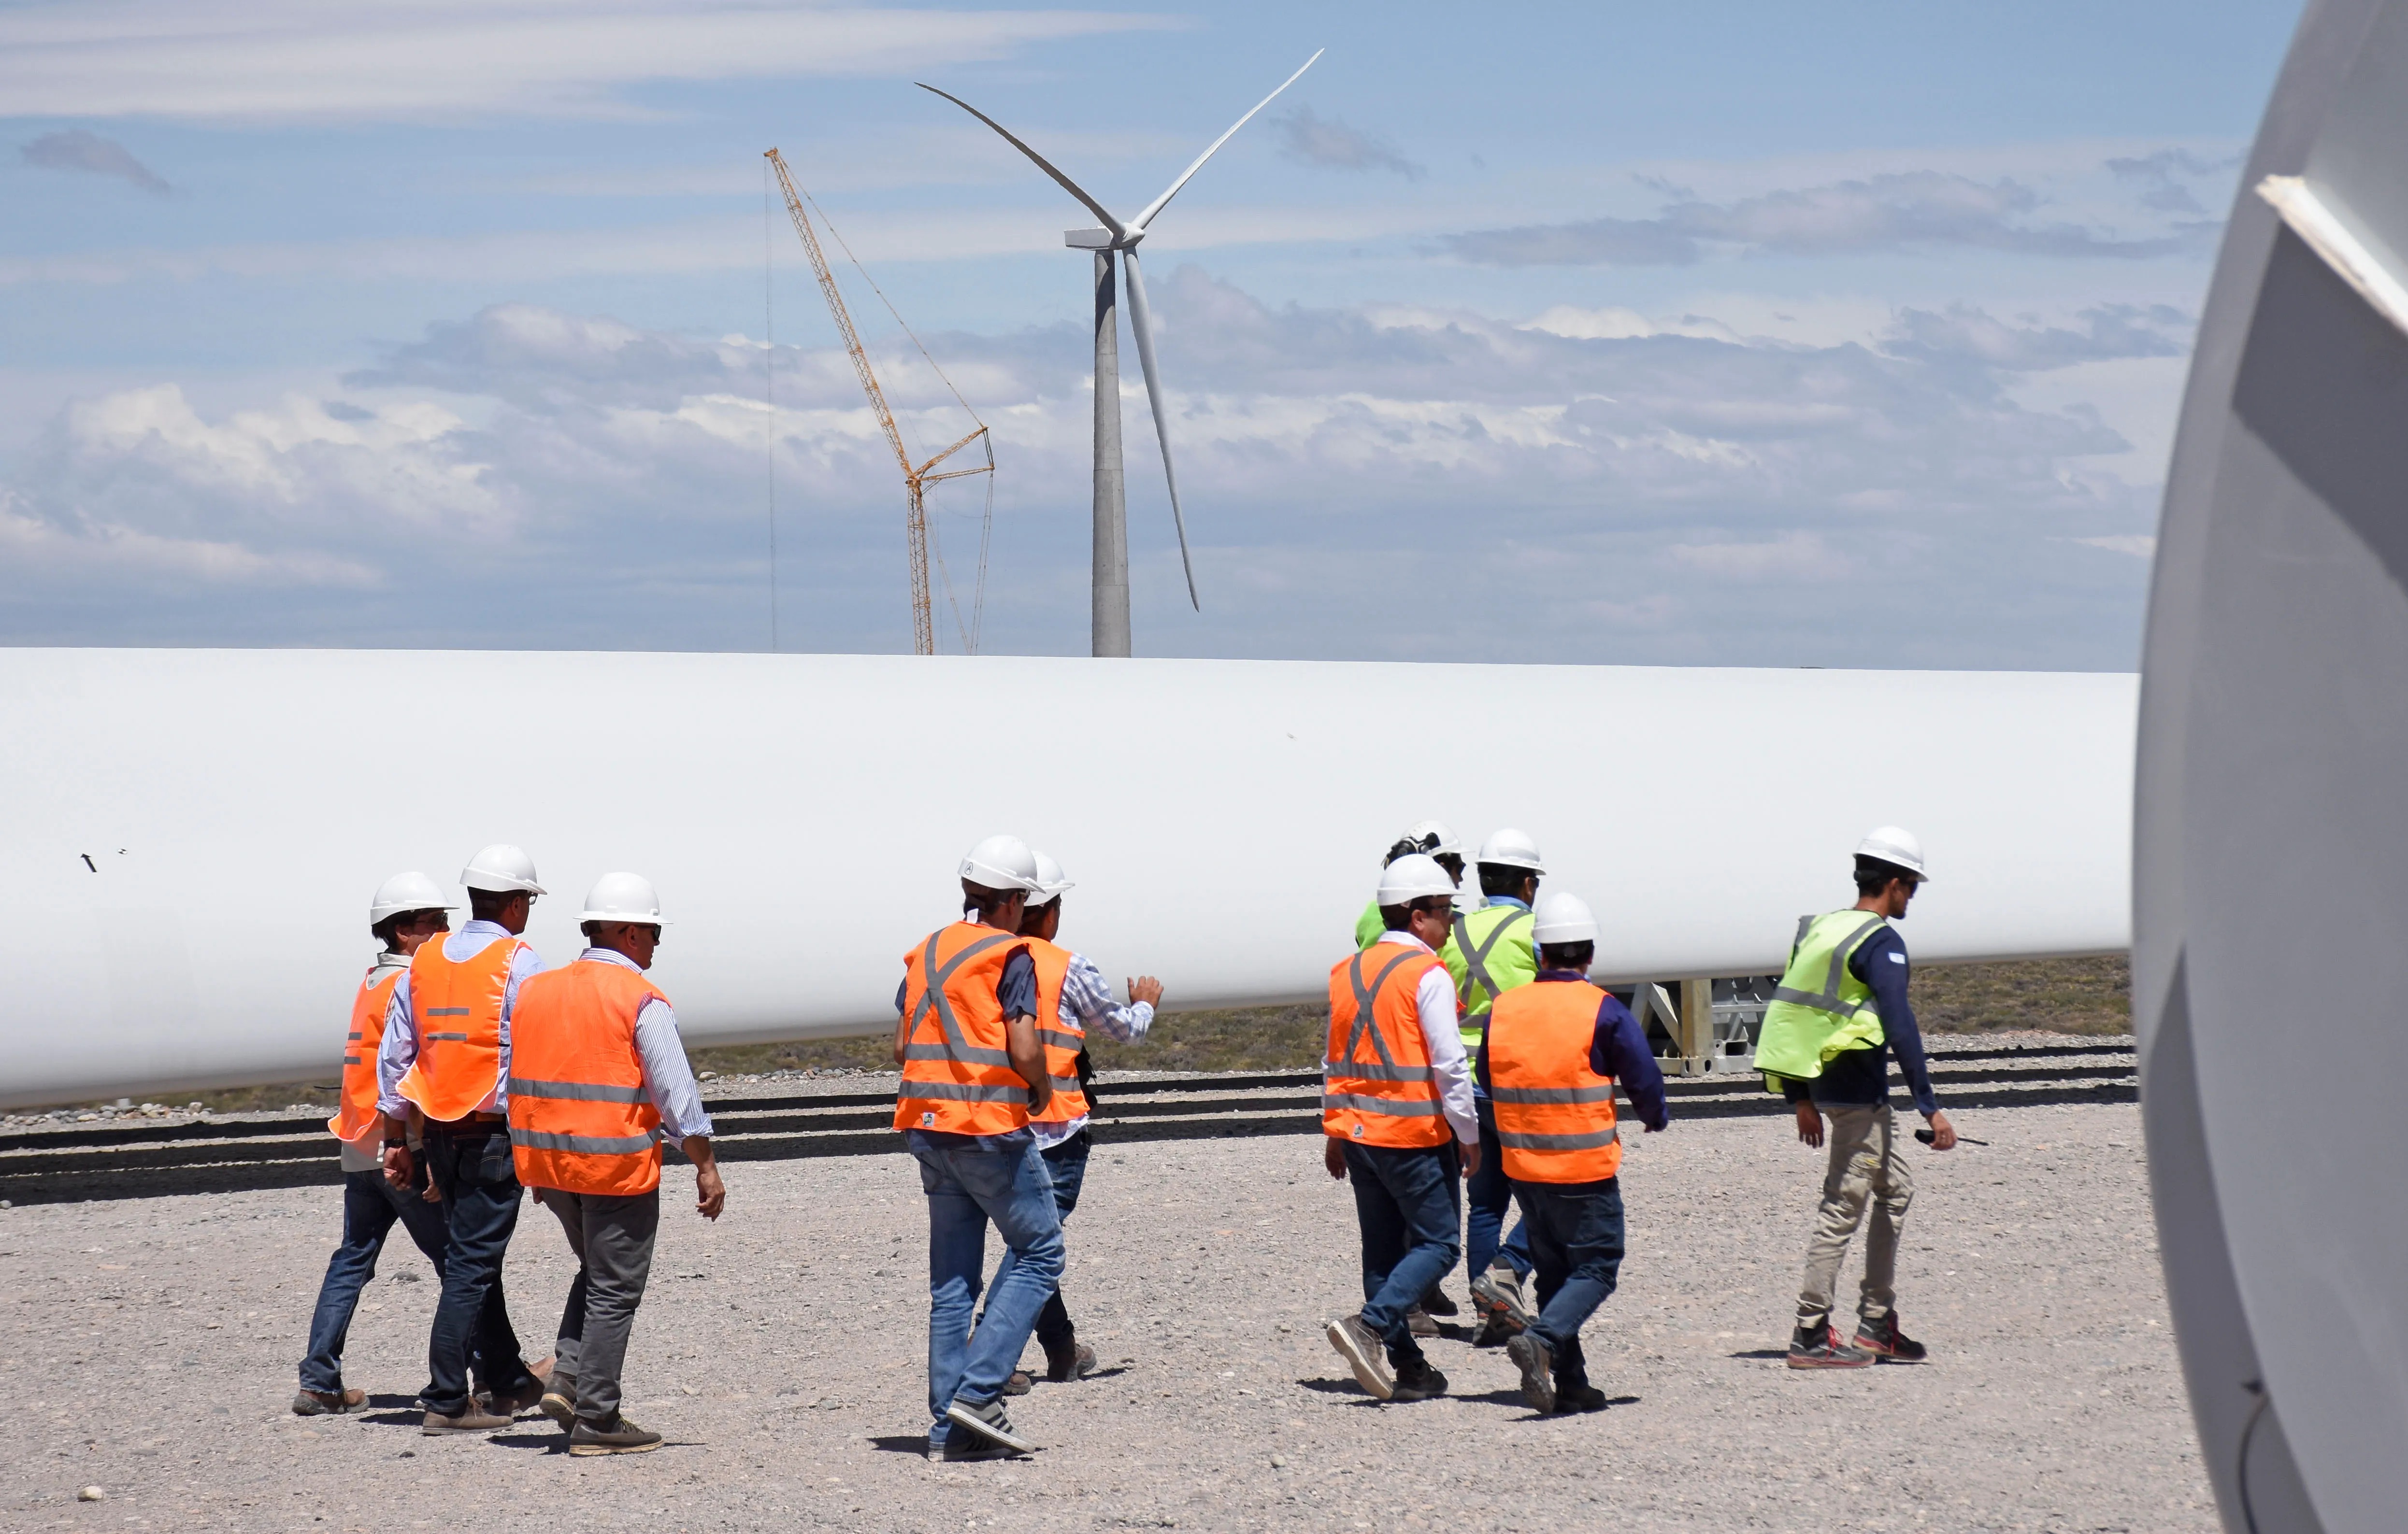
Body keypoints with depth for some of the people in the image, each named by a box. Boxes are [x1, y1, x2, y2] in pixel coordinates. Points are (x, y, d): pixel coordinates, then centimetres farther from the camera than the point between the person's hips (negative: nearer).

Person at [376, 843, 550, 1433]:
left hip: (441, 1133, 7)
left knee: (474, 1255, 18)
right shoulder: (518, 963, -10)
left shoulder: (423, 962, 8)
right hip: (495, 1133, -6)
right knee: (472, 1263, -5)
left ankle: (506, 1380, 29)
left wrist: (396, 1140, 13)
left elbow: (393, 1055, 9)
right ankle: (447, 1401, -6)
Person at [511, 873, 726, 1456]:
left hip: (547, 1159, 7)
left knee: (596, 1272, 23)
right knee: (614, 1291, 2)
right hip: (617, 1164, -7)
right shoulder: (641, 1001, -10)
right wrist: (705, 1166, -8)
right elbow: (676, 1090, -14)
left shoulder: (535, 991, 10)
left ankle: (566, 1379, 8)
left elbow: (517, 1081, 13)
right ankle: (596, 1419, 3)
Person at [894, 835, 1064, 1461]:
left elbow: (902, 1045, 13)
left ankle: (949, 1425, 6)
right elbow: (1024, 1046, -16)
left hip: (929, 1126, 7)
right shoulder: (1009, 955, -8)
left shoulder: (927, 952, 13)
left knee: (952, 1276, 9)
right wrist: (1043, 1091, 2)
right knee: (1040, 1251, 4)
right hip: (992, 1127, -7)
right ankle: (978, 1390, -9)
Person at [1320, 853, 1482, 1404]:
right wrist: (1470, 1135, -7)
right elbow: (1449, 1064, -14)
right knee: (1438, 1242, 0)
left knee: (1383, 1249, 11)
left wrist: (1334, 1133, 22)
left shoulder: (1348, 971, 11)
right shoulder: (1428, 975, -11)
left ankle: (1403, 1367, 11)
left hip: (1358, 1131, 7)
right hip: (1415, 1134, -7)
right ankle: (1371, 1326, -18)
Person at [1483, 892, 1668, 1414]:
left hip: (1522, 1166, 5)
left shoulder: (1503, 1009, 3)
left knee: (1554, 1270, 14)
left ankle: (1569, 1383, 12)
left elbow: (1488, 1084, 12)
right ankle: (1540, 1340, -22)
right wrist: (1653, 1118, 15)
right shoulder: (1603, 1012, -11)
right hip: (1586, 1169, -5)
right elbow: (1645, 1082, -7)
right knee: (1596, 1268, 1)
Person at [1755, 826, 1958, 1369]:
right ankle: (1811, 1335, -2)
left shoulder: (1821, 930, 13)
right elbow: (1900, 1028, -21)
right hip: (1857, 1090, -9)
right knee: (1843, 1208, -5)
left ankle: (1877, 1325, 19)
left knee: (1896, 1190, 18)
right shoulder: (1880, 942, -14)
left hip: (1825, 1082, 9)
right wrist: (1930, 1108, -21)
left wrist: (1803, 1100, 22)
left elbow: (1790, 1012, 16)